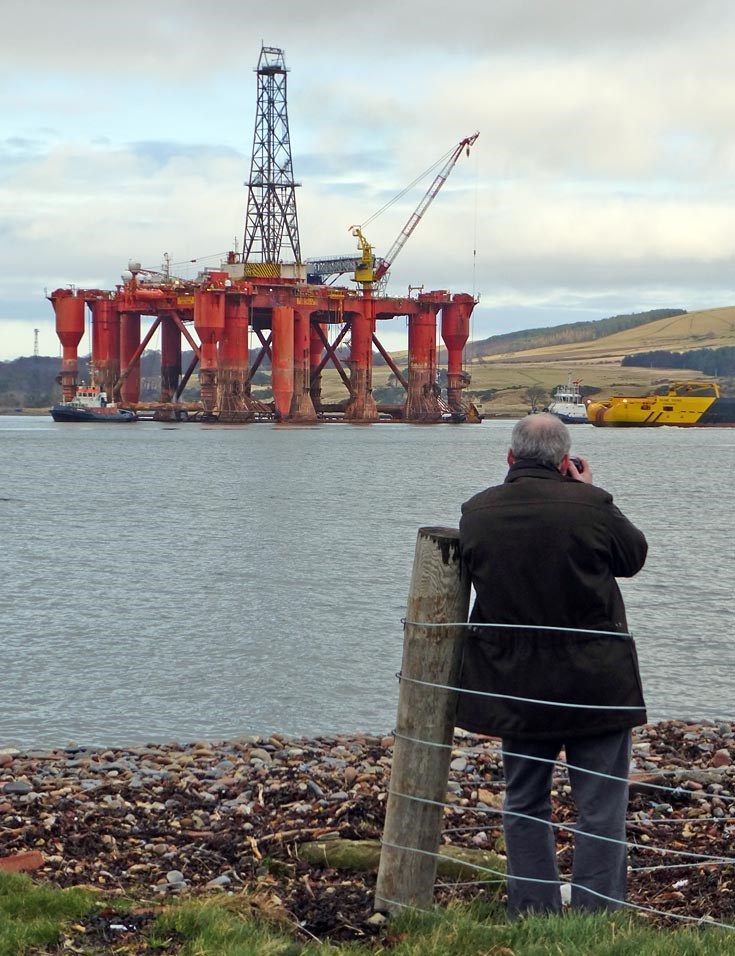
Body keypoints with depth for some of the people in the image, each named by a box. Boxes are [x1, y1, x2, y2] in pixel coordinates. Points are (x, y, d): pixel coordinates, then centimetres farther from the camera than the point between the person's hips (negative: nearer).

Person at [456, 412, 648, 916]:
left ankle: (533, 912, 18)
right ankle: (598, 913, 0)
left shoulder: (477, 511, -5)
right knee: (601, 806, 3)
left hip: (515, 685, 4)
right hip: (595, 683, -4)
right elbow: (635, 556, 2)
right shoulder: (589, 505, -15)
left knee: (525, 803, 16)